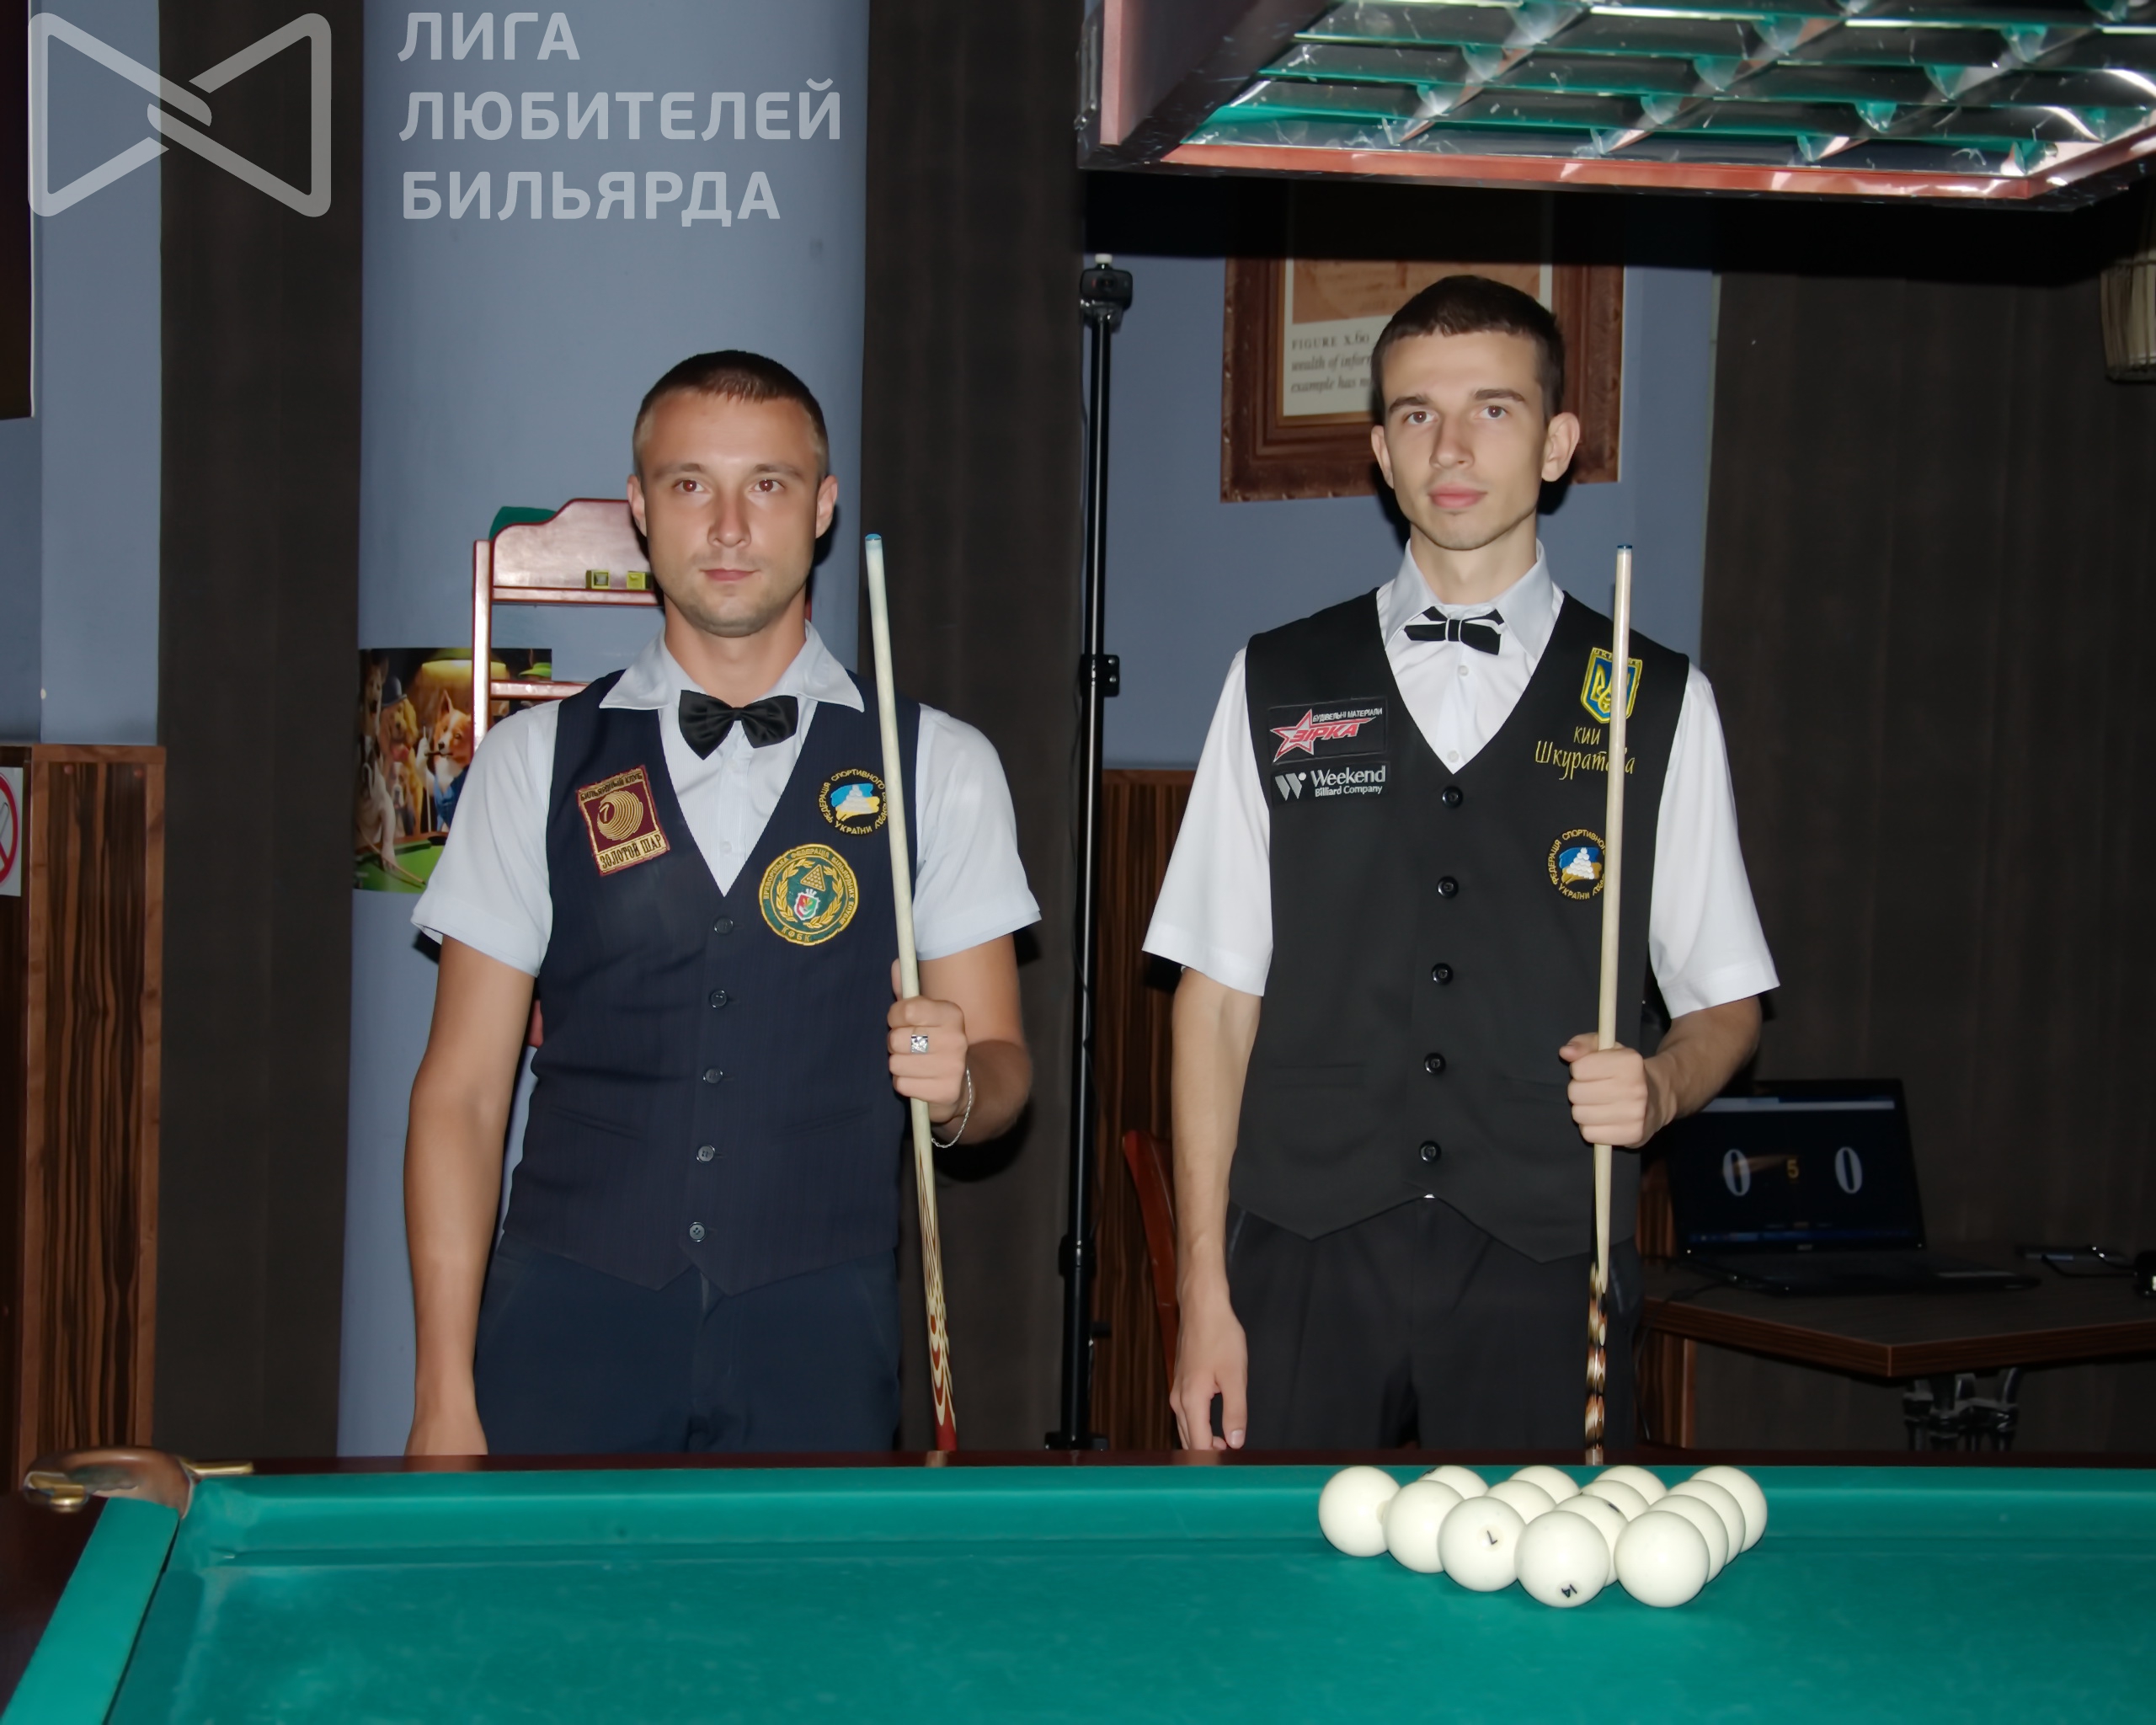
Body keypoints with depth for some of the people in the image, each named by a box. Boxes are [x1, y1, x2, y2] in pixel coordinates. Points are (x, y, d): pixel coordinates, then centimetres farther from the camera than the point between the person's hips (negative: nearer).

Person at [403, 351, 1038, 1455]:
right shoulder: (536, 762, 5)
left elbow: (1000, 1064, 7)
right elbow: (462, 1089, 3)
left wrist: (957, 1084, -18)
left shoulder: (939, 768, 4)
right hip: (570, 1325, 0)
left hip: (816, 1336, 0)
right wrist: (445, 1395, -3)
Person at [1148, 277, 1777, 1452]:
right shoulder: (1278, 688, 7)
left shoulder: (1656, 705, 6)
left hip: (1540, 1279, 0)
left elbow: (1726, 999, 11)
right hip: (1306, 1276, 0)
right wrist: (1204, 1295, 1)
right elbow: (1219, 997, 6)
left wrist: (1660, 1083, -12)